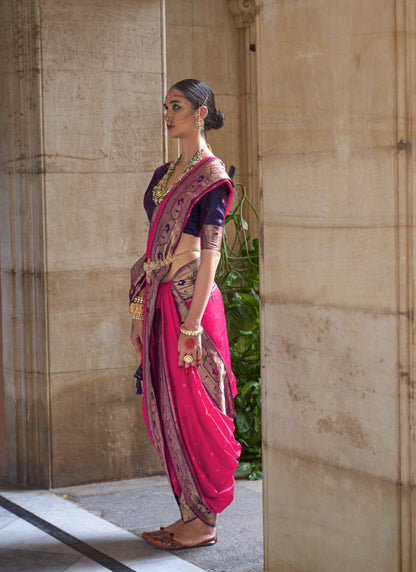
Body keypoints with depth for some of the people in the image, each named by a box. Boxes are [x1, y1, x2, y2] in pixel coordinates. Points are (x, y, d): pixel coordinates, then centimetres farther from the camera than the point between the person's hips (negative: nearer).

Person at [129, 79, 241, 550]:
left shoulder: (211, 176, -9)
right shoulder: (165, 174, 16)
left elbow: (209, 254, -15)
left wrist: (192, 325, -20)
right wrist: (140, 308, 13)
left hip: (189, 298, -8)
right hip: (158, 300, 8)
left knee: (193, 409, -2)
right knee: (165, 408, 10)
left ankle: (205, 520, 8)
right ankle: (190, 512, 19)